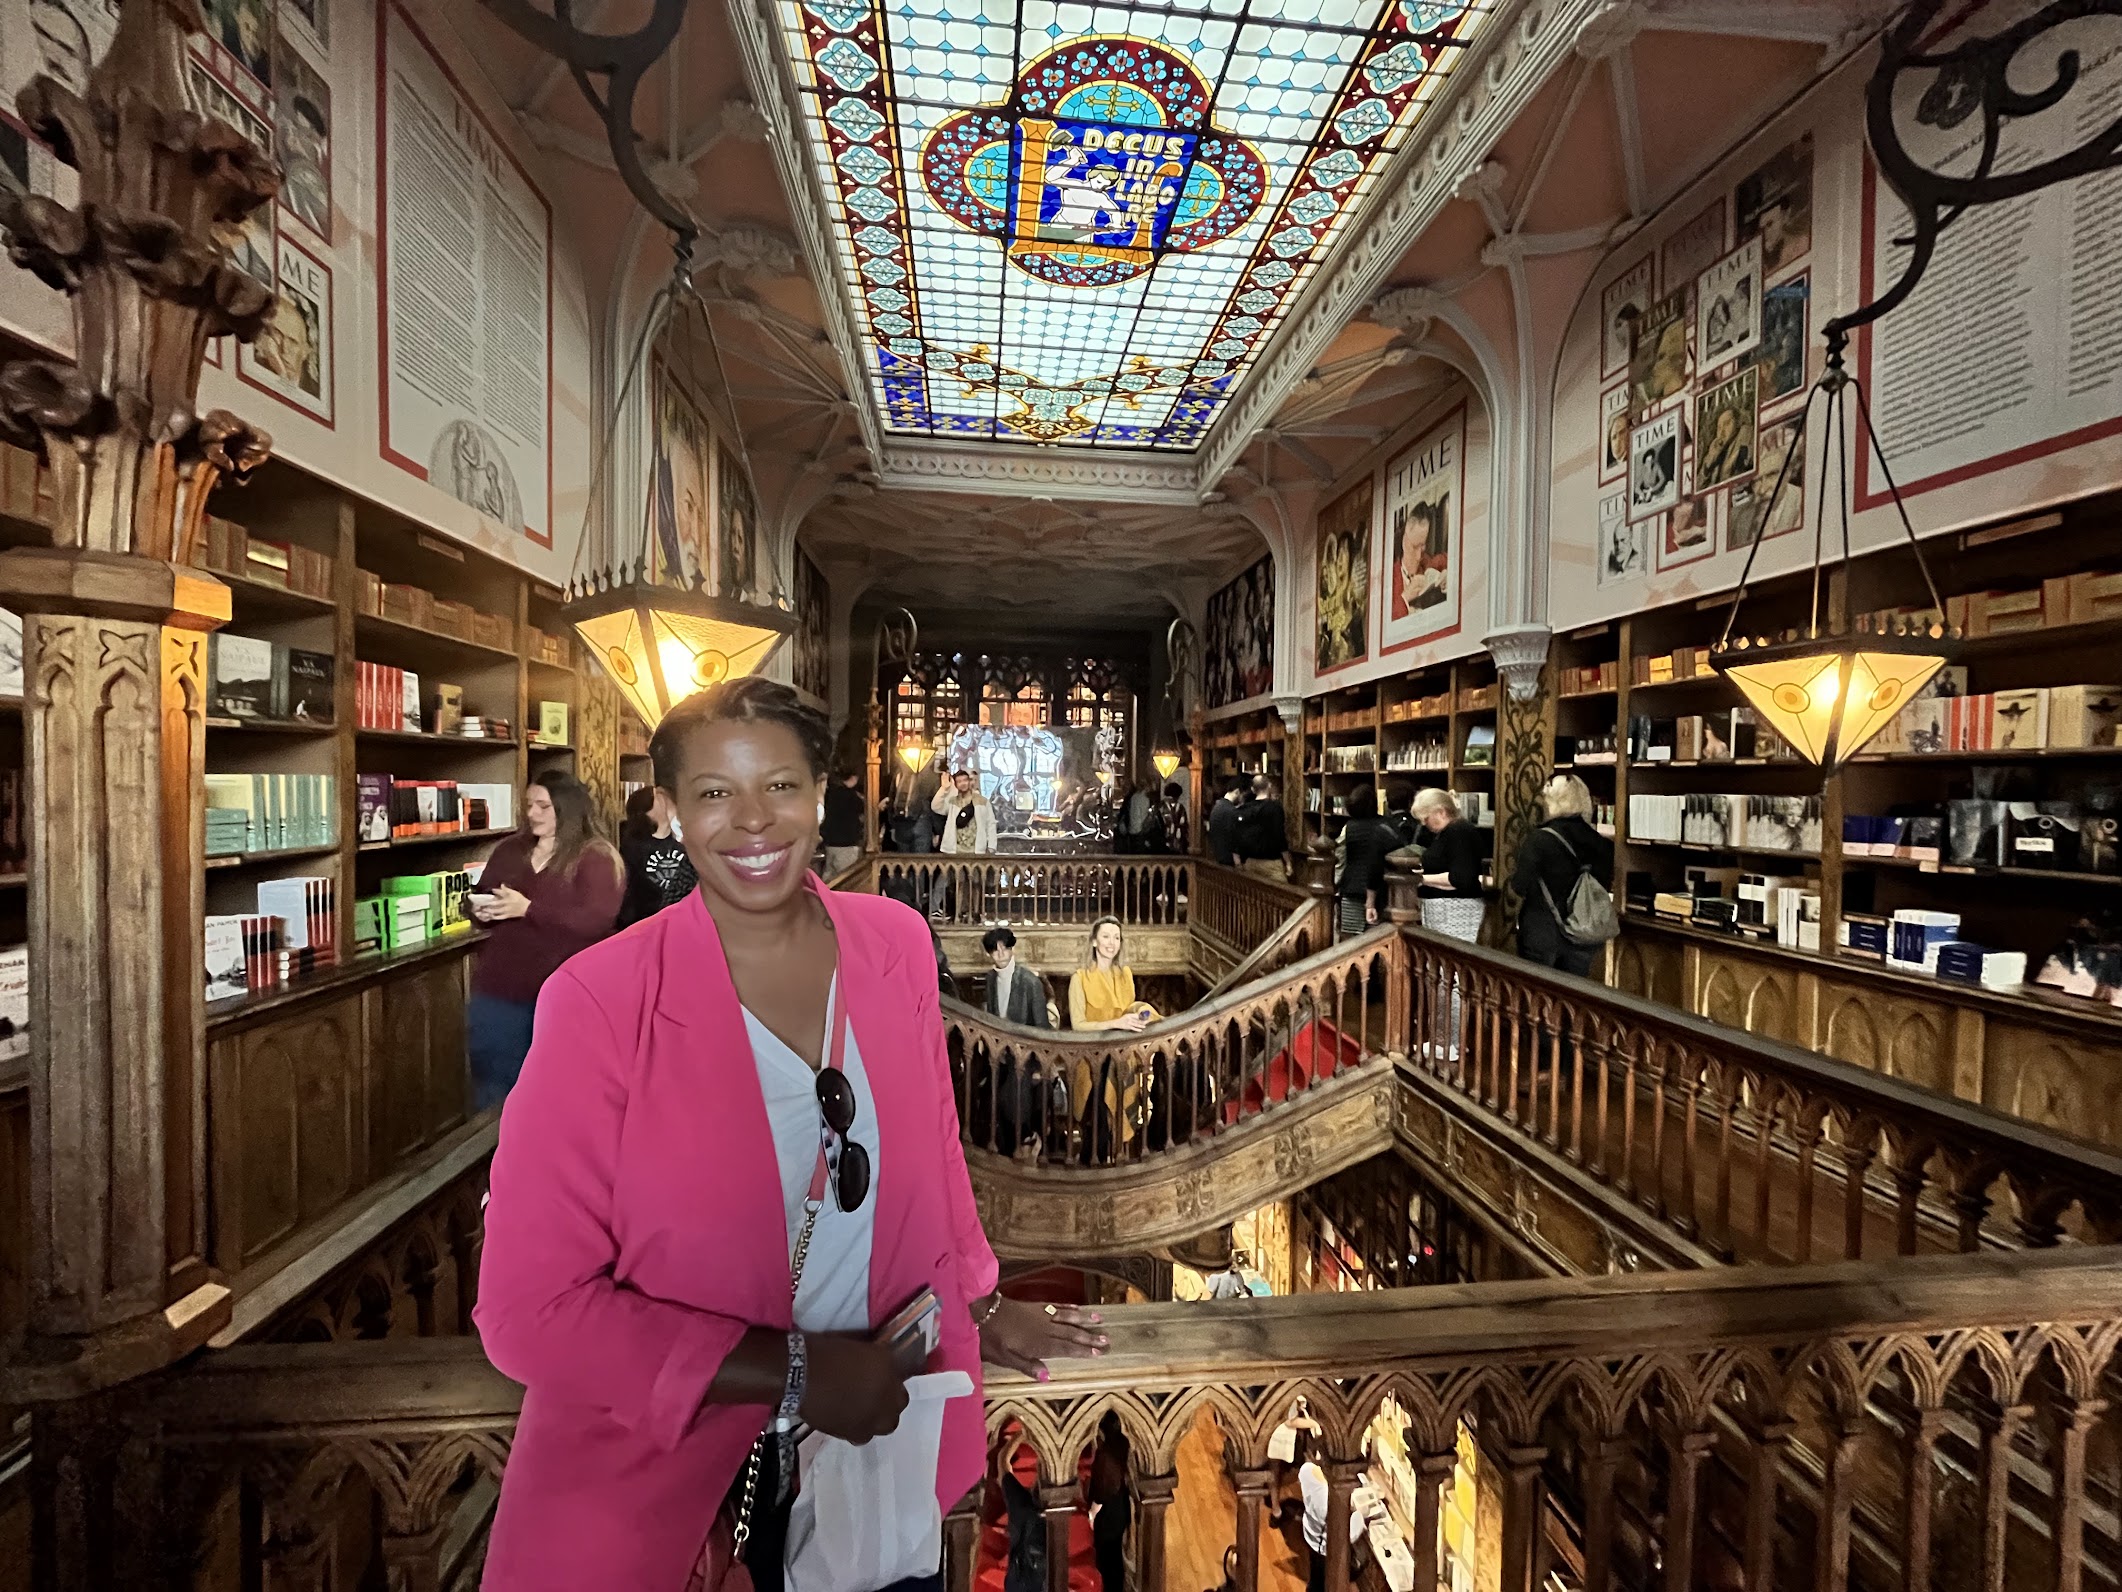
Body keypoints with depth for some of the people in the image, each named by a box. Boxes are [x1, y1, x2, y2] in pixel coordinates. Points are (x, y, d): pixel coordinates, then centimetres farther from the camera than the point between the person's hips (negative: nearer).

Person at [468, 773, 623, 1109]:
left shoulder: (597, 859, -10)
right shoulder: (509, 850, 10)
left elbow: (595, 921, -22)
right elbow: (481, 897, 21)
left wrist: (528, 909, -25)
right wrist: (480, 909, -2)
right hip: (499, 989, 6)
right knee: (491, 1091, 16)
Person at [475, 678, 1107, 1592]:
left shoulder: (894, 943, -10)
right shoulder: (599, 1003, -21)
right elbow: (532, 1305, -18)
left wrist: (980, 1306, 11)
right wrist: (793, 1371, -21)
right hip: (664, 1460, -3)